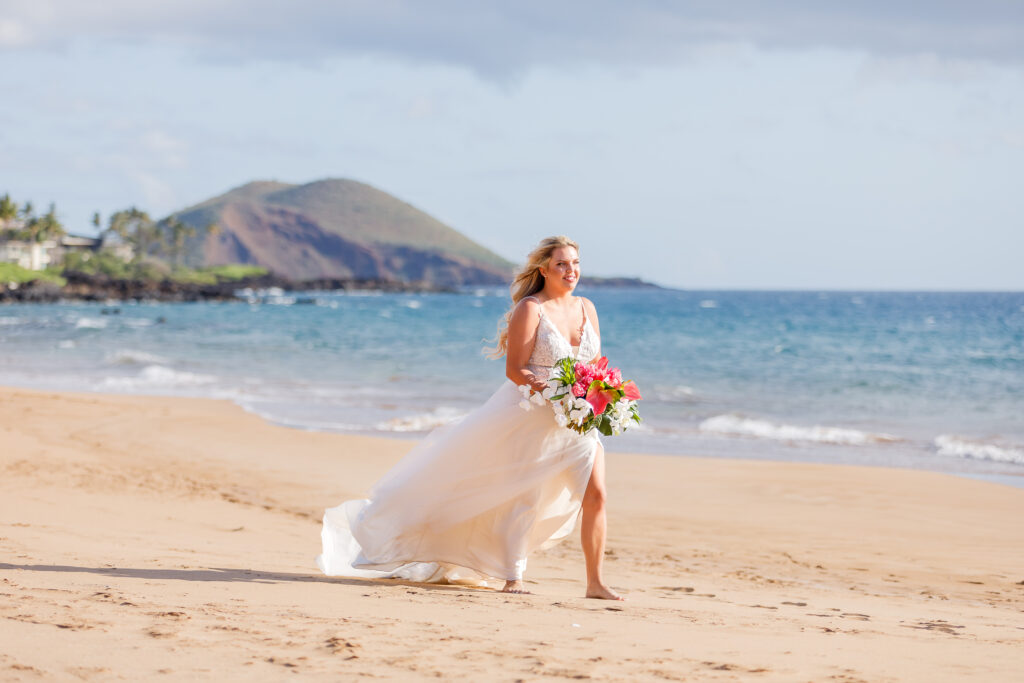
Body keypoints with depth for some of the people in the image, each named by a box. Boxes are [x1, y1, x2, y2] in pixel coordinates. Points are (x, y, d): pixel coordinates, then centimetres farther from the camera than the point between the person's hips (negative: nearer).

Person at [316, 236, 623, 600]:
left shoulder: (586, 308, 10)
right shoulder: (530, 309, -9)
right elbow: (515, 369, -12)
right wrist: (541, 386, -29)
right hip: (532, 415, -5)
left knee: (595, 495, -5)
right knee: (524, 495, -1)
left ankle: (595, 582, 0)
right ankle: (512, 578, 11)